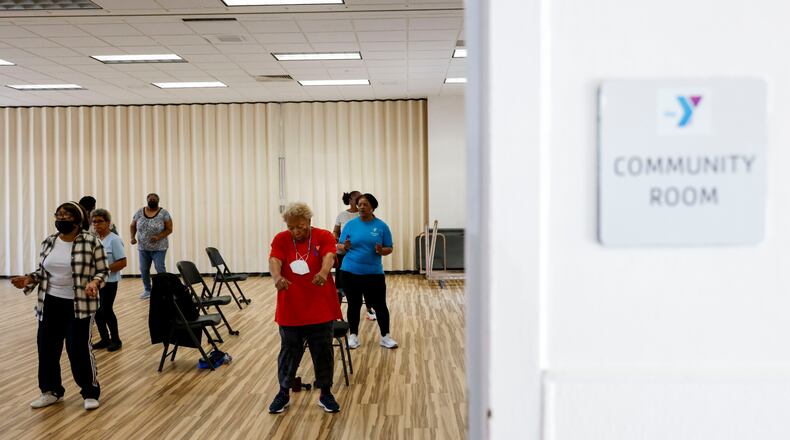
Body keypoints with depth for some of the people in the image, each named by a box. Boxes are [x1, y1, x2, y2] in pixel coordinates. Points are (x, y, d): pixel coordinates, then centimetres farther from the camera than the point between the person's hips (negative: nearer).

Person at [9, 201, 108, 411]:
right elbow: (42, 270, 14)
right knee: (47, 346, 9)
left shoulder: (91, 242, -10)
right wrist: (29, 279, -4)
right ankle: (51, 391, 26)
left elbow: (102, 270, -5)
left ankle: (90, 392, 12)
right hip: (50, 303, 6)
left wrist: (94, 282, -25)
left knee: (79, 348, -4)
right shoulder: (48, 242, 6)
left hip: (79, 305, -6)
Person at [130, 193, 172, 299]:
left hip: (159, 248, -4)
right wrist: (133, 237, -5)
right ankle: (147, 290, 22)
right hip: (143, 247, 4)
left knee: (160, 269, -8)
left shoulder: (164, 213, -7)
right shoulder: (140, 212, 3)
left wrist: (158, 236, -21)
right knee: (143, 269, 8)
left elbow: (169, 229, -7)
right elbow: (132, 226, 12)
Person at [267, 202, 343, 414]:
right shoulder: (281, 239, -1)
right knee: (289, 352, 11)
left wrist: (323, 273, -44)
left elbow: (329, 257, -21)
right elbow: (274, 261, -17)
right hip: (290, 310, 1)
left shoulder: (324, 236, -4)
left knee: (323, 352, 9)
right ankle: (283, 392, 27)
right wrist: (277, 278, -40)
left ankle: (326, 394, 24)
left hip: (320, 309, 0)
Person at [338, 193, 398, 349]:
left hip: (374, 273, 0)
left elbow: (389, 249, 3)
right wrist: (345, 247, -18)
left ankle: (385, 337, 14)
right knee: (354, 304, 9)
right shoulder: (351, 224, 2)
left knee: (380, 305, 2)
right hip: (350, 272, 1)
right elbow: (340, 246, 5)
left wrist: (381, 251, -18)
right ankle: (353, 336, 22)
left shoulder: (381, 226, 0)